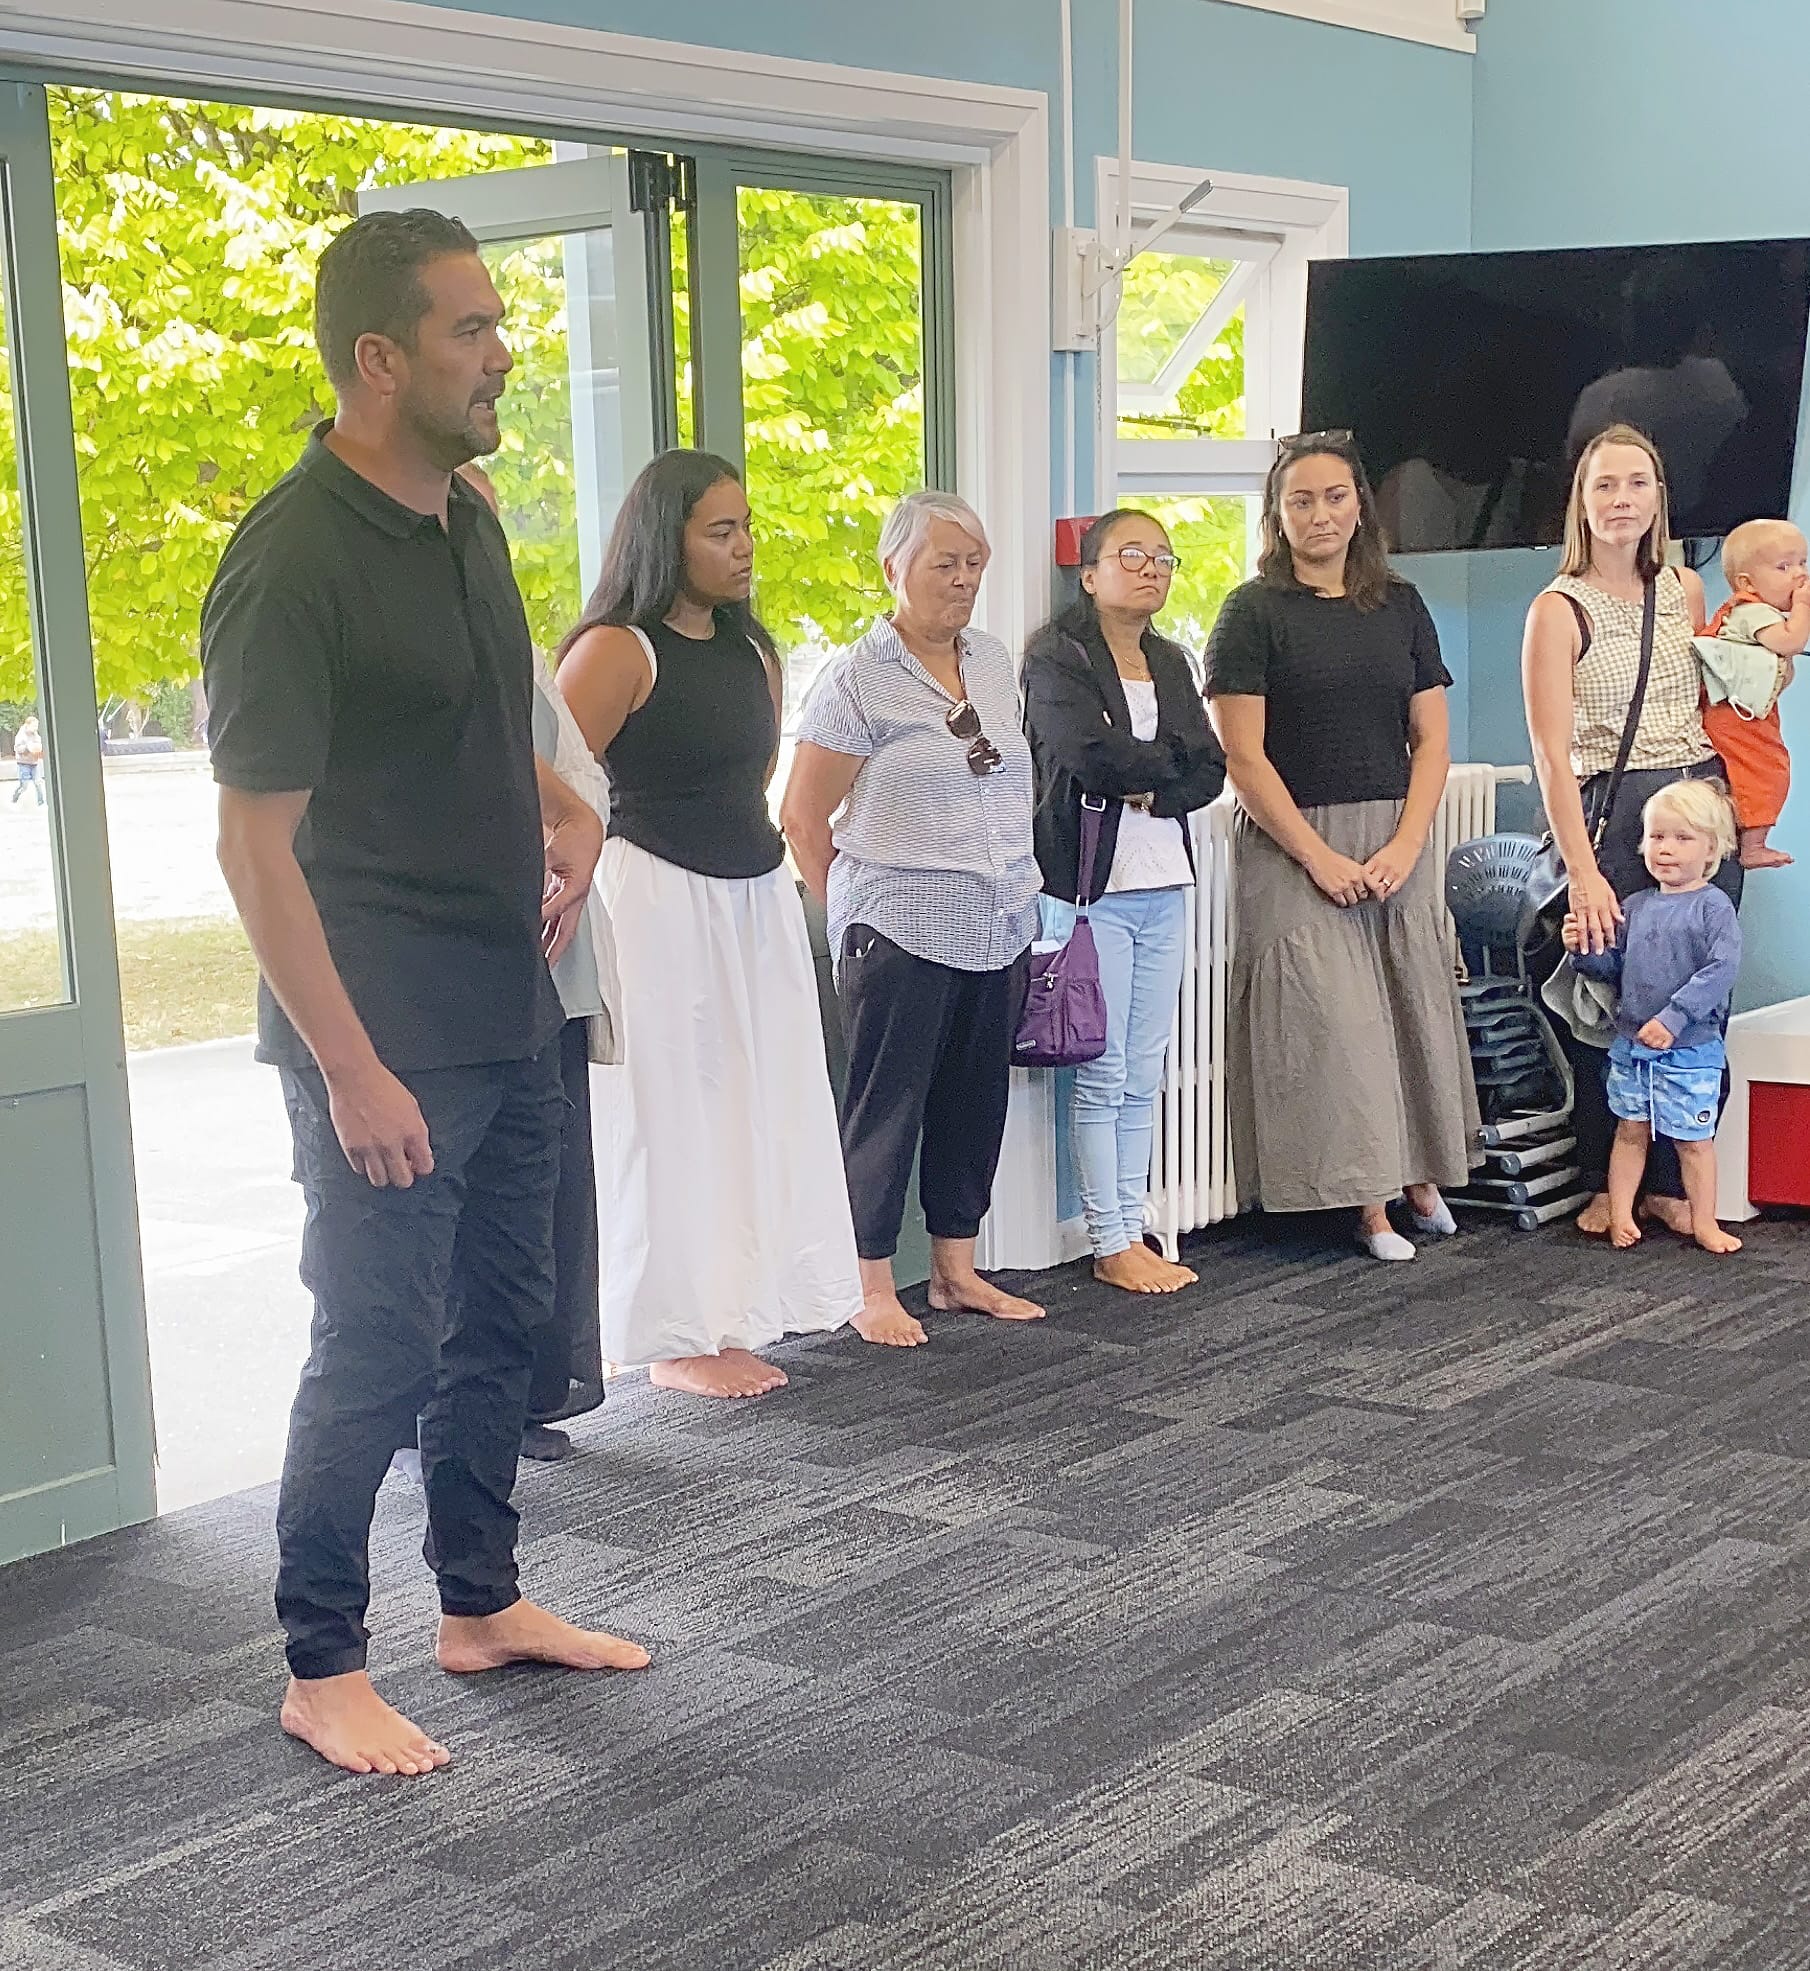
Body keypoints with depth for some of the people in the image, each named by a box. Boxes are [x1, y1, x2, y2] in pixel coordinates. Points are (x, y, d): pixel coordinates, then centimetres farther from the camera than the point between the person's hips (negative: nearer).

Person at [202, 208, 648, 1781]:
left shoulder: (467, 524, 8)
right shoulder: (293, 559, -18)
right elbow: (256, 841, -19)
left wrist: (566, 813, 4)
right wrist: (350, 1070, -22)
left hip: (510, 1015, 8)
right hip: (383, 1040, -8)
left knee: (501, 1319, 17)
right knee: (378, 1349, 0)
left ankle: (483, 1603, 32)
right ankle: (323, 1669, 15)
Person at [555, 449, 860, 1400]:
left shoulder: (752, 651, 12)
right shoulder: (617, 651, -12)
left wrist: (759, 852, 15)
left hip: (756, 898, 8)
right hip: (658, 900, -8)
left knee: (758, 1107, 9)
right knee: (672, 1116, -1)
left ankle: (733, 1313, 19)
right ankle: (675, 1336, 8)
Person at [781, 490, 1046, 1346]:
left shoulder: (992, 662, 12)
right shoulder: (858, 678, -8)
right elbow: (802, 817, -5)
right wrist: (854, 912, 1)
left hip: (999, 929, 7)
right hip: (903, 934, -6)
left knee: (975, 1100, 12)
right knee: (887, 1106, 0)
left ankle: (955, 1269, 24)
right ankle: (872, 1288, 8)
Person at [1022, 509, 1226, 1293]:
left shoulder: (1169, 661, 16)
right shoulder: (1058, 656, -5)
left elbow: (1209, 770, 6)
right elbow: (1091, 753, -21)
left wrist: (1147, 791, -12)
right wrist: (1170, 759, -5)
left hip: (1163, 884, 6)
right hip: (1092, 883, -6)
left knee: (1145, 1074, 9)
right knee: (1104, 1074, -2)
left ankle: (1133, 1230, 16)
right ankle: (1110, 1245, 5)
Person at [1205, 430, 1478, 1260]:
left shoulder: (1400, 605, 10)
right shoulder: (1253, 611, -3)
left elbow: (1431, 738, 8)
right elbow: (1243, 757, -9)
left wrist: (1406, 844, -6)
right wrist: (1320, 857, -14)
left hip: (1396, 843, 4)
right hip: (1293, 848, -4)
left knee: (1412, 1005, 6)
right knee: (1330, 1014, -6)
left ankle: (1418, 1174, 22)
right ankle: (1369, 1201, 2)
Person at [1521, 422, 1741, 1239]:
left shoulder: (1686, 590, 10)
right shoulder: (1560, 609, -6)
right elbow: (1552, 755, -12)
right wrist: (1582, 871, -18)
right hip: (1613, 816, -5)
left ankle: (1671, 1182, 16)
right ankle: (1606, 1183, 15)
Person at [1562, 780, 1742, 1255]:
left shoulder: (1713, 907, -10)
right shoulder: (1636, 907, 8)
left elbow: (1721, 969, -21)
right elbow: (1614, 966, 14)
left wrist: (1673, 1018, -27)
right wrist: (1583, 950, -7)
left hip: (1690, 1050, -5)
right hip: (1630, 1044, 5)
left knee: (1694, 1139, 3)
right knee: (1630, 1130, 12)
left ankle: (1704, 1223, 14)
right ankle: (1619, 1215, 20)